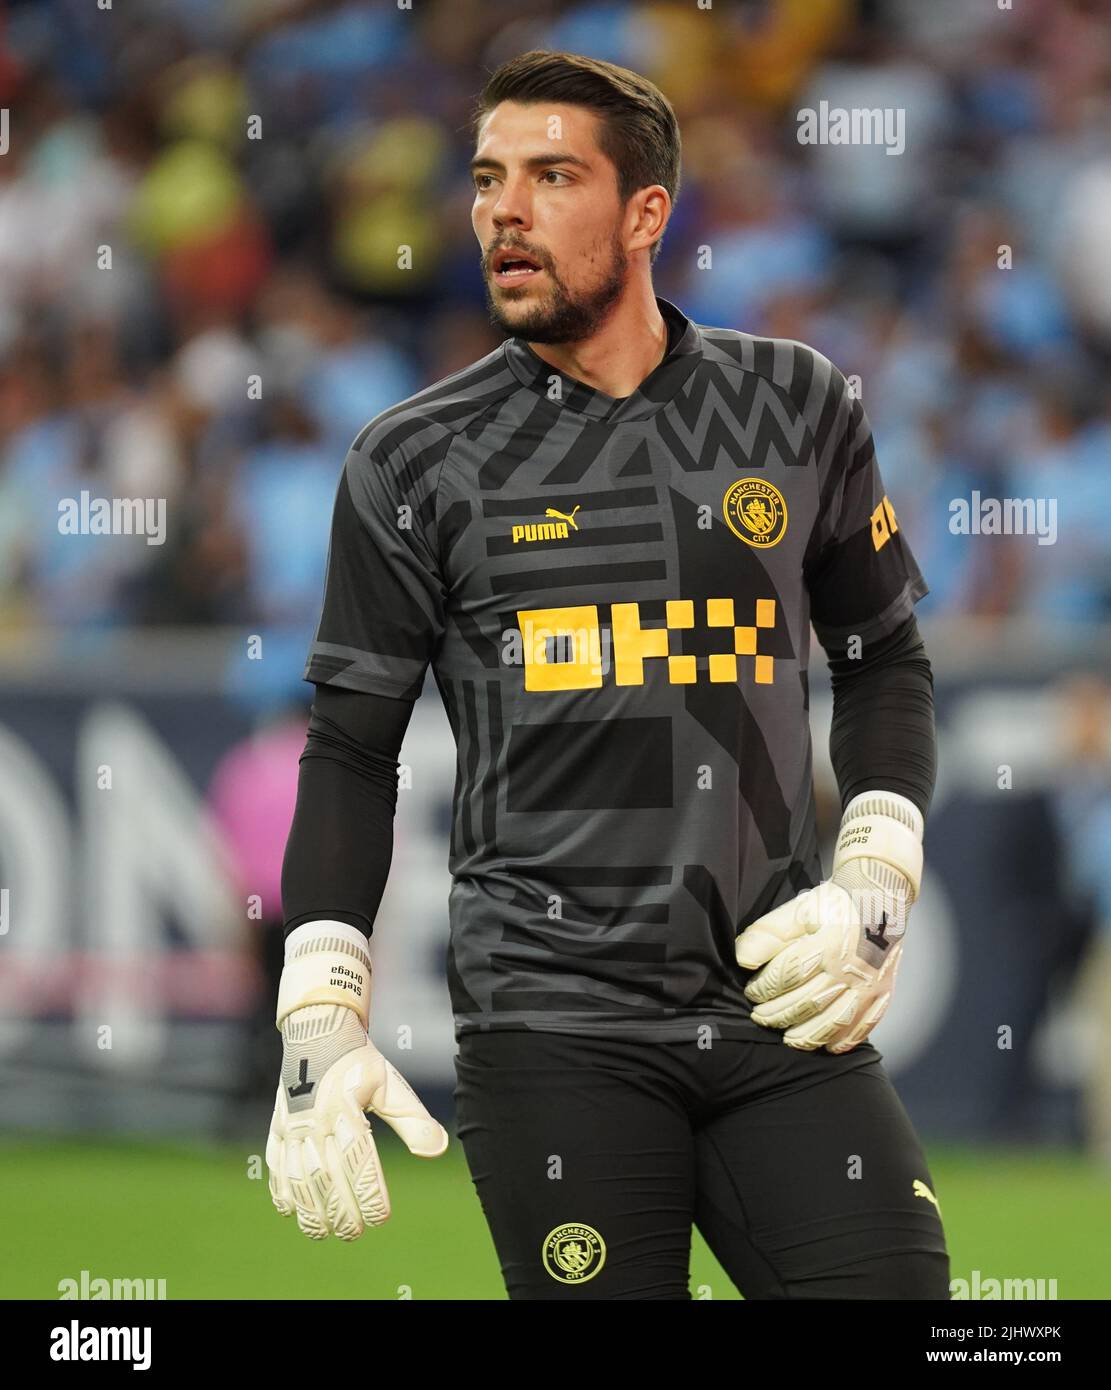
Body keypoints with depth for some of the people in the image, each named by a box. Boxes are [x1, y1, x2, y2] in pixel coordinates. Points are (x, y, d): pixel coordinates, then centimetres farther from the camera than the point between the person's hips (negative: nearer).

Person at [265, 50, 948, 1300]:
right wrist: (319, 1019, -3)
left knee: (891, 1281, -9)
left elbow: (883, 662, 18)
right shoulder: (417, 461, 4)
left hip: (780, 1008, 2)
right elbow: (352, 747, 6)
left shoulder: (793, 408, 8)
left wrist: (876, 881, 3)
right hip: (553, 1023, -2)